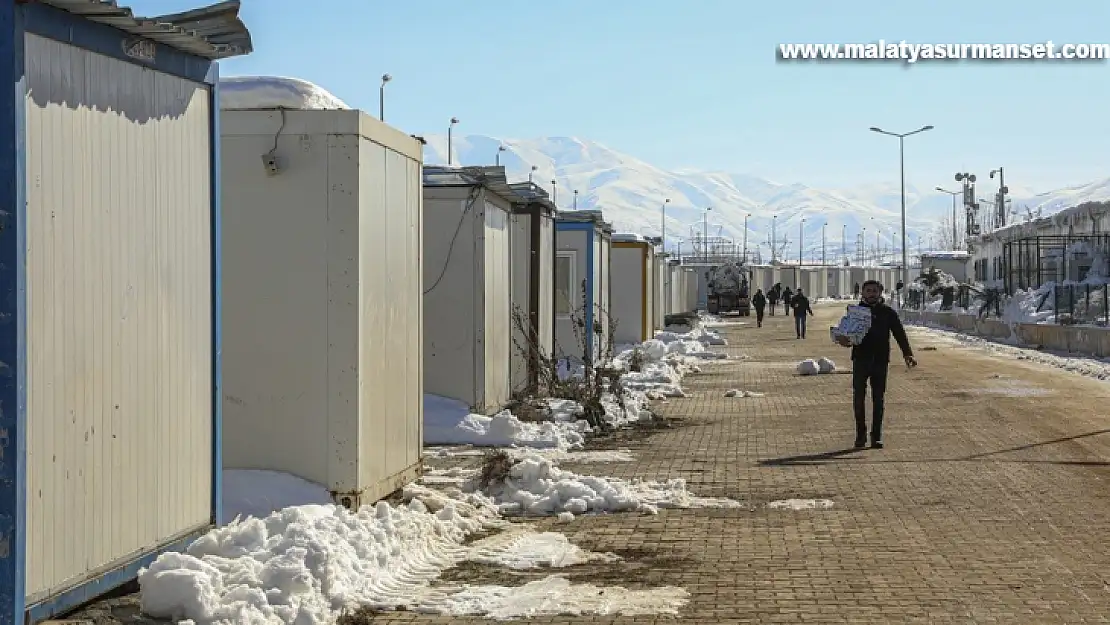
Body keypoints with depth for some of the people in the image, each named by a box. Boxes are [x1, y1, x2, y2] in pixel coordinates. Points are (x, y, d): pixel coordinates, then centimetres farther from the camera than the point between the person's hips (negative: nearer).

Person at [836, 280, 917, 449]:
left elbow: (900, 333, 2)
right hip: (860, 359, 0)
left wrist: (907, 354, -12)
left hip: (881, 361, 0)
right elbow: (847, 333, 7)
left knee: (878, 399, 3)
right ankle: (861, 434, 8)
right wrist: (845, 340, -17)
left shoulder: (888, 312, 7)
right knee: (858, 398, -3)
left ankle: (876, 436, 9)